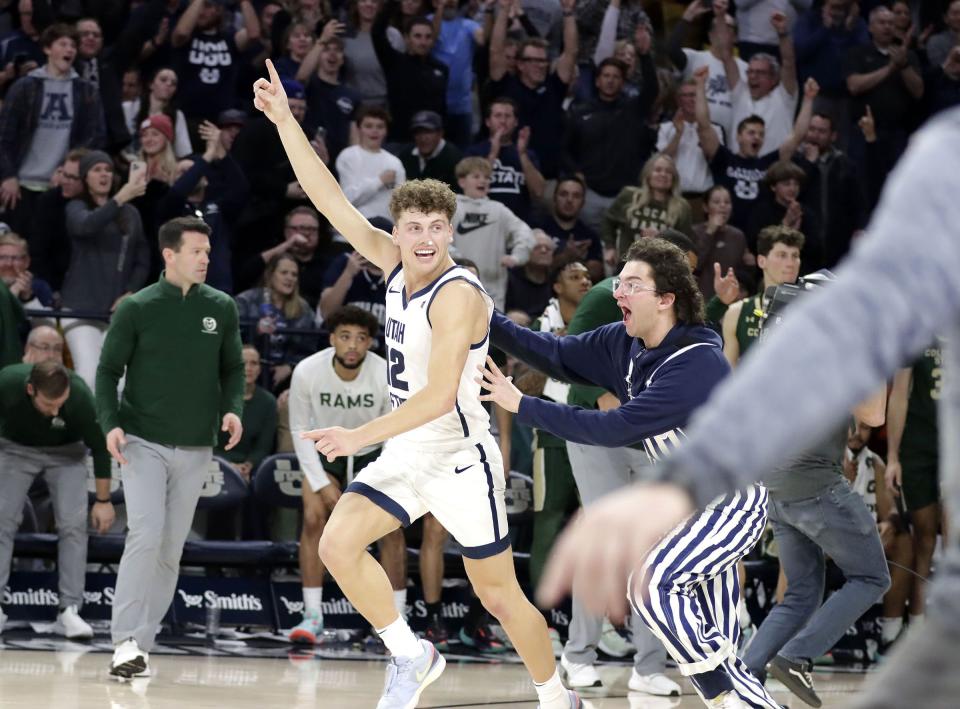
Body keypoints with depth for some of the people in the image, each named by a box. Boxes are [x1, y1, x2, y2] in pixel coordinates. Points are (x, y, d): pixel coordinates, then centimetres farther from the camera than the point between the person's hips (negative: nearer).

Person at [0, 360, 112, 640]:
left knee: (74, 523, -12)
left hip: (66, 451, -1)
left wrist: (103, 500, -11)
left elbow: (99, 447, -17)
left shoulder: (80, 396, -34)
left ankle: (70, 610, -8)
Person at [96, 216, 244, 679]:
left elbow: (232, 368, 13)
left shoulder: (221, 309, 4)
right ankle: (125, 642, -16)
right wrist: (110, 423, -13)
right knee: (146, 536, -17)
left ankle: (142, 643, 12)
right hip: (143, 444, -3)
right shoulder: (137, 308, -4)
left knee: (172, 548, 5)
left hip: (195, 449, 4)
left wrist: (232, 409, -5)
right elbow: (109, 369, 1)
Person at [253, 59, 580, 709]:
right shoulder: (395, 265, 1)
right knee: (338, 543, -12)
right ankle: (411, 655, 4)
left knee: (499, 593, 3)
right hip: (406, 454, 7)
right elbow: (331, 201, 0)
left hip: (461, 458, -7)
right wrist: (284, 121, -6)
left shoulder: (458, 294, -21)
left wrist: (361, 437, -33)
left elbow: (439, 394, -28)